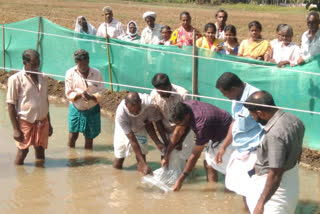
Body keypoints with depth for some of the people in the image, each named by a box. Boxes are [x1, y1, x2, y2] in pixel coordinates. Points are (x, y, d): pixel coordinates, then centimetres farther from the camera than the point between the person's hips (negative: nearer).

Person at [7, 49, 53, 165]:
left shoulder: (43, 77, 7)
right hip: (25, 122, -5)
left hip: (42, 122, 5)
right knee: (22, 151, 1)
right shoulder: (16, 79, -10)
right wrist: (15, 129, -14)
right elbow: (11, 105, -9)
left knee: (40, 150, 11)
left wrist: (49, 123, 17)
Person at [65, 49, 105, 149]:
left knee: (89, 137, 10)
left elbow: (101, 92, -7)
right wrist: (80, 94, -29)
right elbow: (68, 94, -10)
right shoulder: (70, 73, -11)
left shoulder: (96, 73, -10)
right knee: (72, 135, 7)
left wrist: (91, 97, -28)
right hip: (76, 108, 0)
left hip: (92, 110, 0)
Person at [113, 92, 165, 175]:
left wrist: (158, 142, -26)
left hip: (140, 127, 2)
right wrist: (144, 164, -37)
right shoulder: (120, 114, -42)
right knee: (119, 158, 3)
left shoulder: (149, 103, -39)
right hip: (124, 130, -1)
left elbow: (148, 124, -16)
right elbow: (132, 140, -35)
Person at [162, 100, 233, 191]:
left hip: (227, 134, -9)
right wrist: (166, 155, 2)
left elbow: (195, 155, -30)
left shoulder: (201, 124, -39)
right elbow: (177, 133, -1)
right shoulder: (185, 107, -18)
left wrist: (180, 179, -24)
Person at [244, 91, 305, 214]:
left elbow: (275, 175, -30)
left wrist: (261, 203, -25)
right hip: (291, 183, 10)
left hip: (276, 187, -9)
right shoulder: (294, 120, -3)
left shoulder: (274, 134, -31)